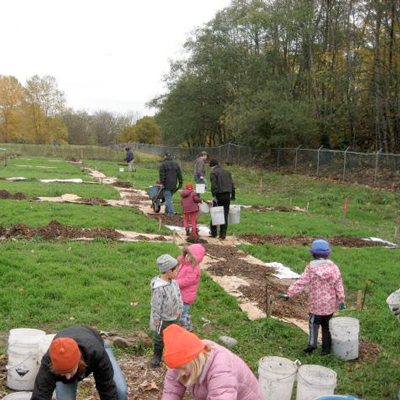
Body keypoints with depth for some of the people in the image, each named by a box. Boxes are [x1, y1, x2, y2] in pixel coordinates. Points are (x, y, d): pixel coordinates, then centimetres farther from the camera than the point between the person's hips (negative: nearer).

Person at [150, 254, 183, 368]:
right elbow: (156, 305, -24)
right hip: (163, 319, -7)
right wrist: (156, 320, -17)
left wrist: (179, 309, 14)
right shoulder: (159, 288, -32)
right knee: (159, 337, 12)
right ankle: (157, 356, 30)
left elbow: (178, 295, 9)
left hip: (173, 316, 7)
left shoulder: (174, 282, -7)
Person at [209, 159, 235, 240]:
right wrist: (233, 195, 15)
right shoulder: (227, 172, 15)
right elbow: (232, 184, 13)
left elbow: (214, 185, -16)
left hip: (219, 196, -5)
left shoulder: (213, 173, -4)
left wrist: (214, 196, -17)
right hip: (227, 196, 5)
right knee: (225, 215, 7)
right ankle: (223, 234, 7)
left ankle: (213, 233, 13)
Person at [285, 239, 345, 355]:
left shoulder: (311, 267, -11)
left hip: (316, 303, -2)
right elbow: (339, 285, -2)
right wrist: (341, 300, 5)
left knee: (313, 322, 16)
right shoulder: (333, 266, -4)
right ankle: (326, 348, 18)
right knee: (326, 324, 15)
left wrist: (289, 293, -13)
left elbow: (301, 283, -15)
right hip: (330, 304, 2)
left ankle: (312, 343, 0)